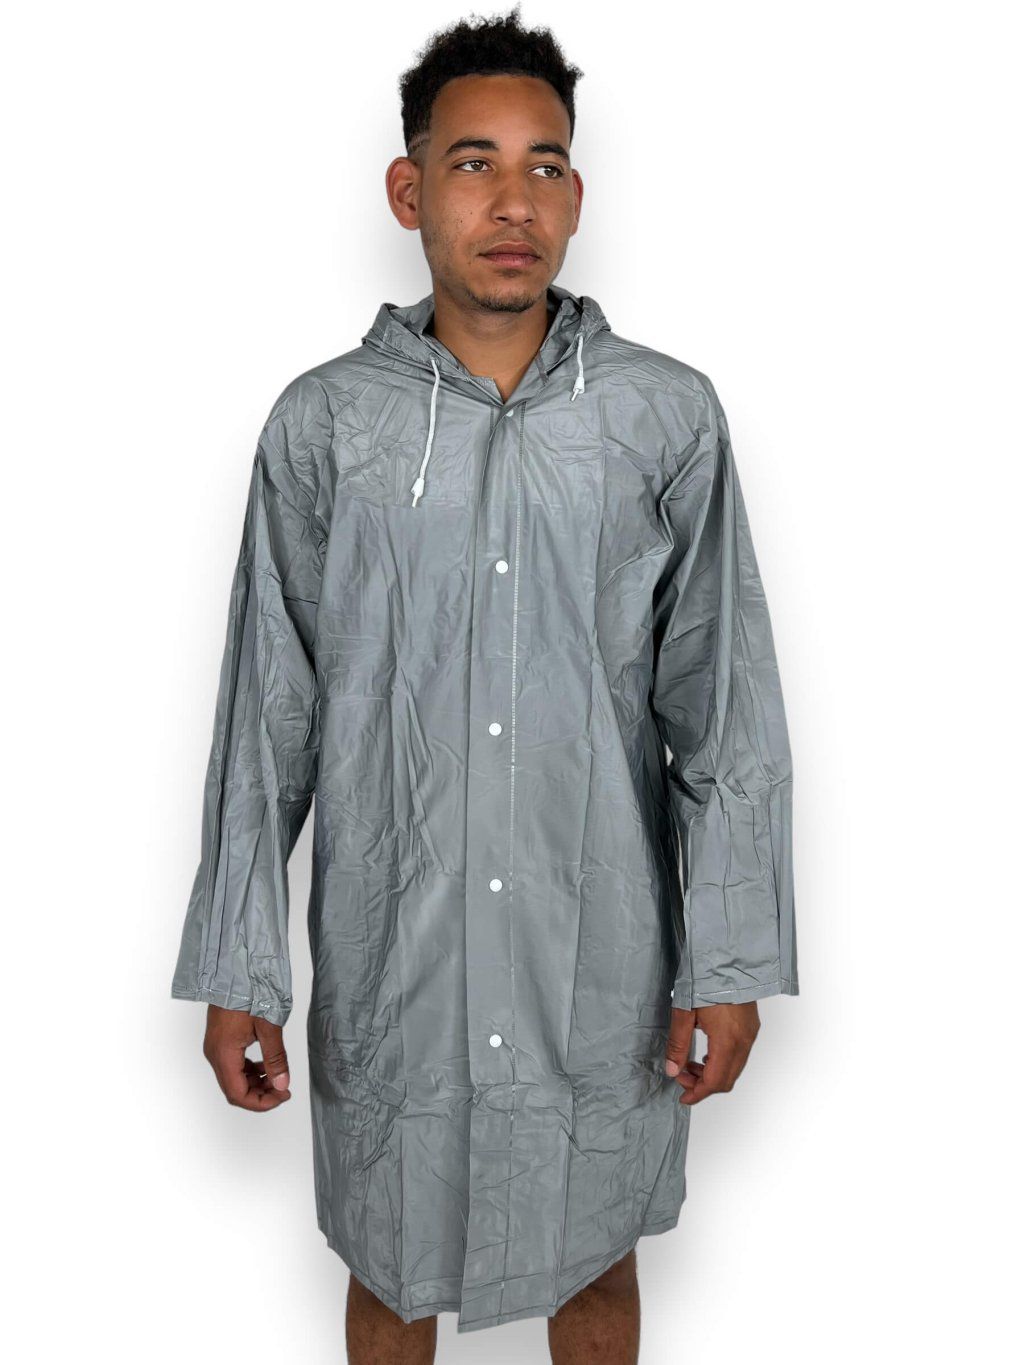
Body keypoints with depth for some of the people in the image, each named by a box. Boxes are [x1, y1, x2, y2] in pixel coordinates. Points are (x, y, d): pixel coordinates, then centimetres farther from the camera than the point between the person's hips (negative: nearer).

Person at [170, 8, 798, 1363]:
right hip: (387, 958, 0)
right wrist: (235, 967, -1)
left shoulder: (669, 416, -5)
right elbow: (268, 717, -1)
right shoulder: (323, 424, -4)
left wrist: (731, 960, -4)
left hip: (603, 954, 0)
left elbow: (728, 713, -2)